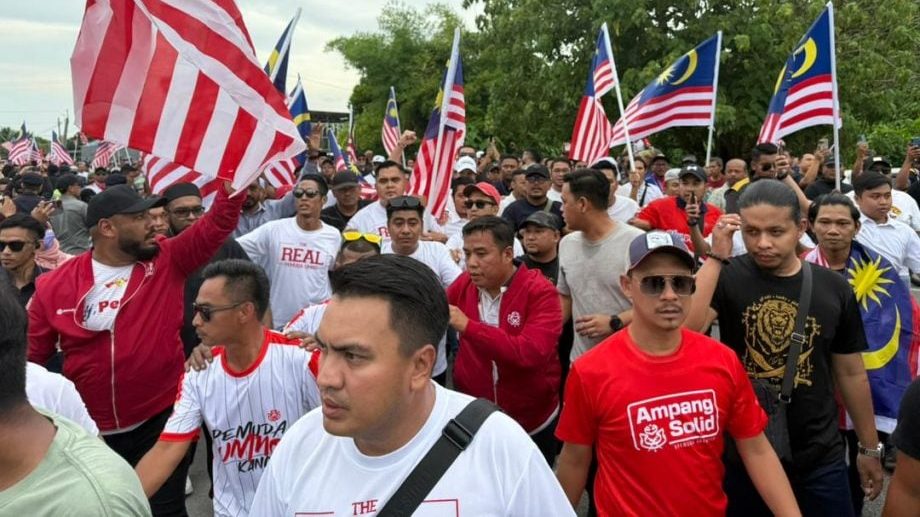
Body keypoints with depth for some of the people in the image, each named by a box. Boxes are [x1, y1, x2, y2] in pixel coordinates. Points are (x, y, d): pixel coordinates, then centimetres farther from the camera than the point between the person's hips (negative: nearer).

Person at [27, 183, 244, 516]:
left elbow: (219, 224, -13)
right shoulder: (54, 286, -5)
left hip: (161, 419, -1)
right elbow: (28, 357, 3)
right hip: (90, 431, 1)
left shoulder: (169, 260, -5)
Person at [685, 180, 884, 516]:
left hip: (818, 456, 2)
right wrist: (716, 257, -24)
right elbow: (684, 331, -27)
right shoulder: (727, 277, -9)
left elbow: (851, 373, 8)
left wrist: (869, 448, 13)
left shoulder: (834, 289, -2)